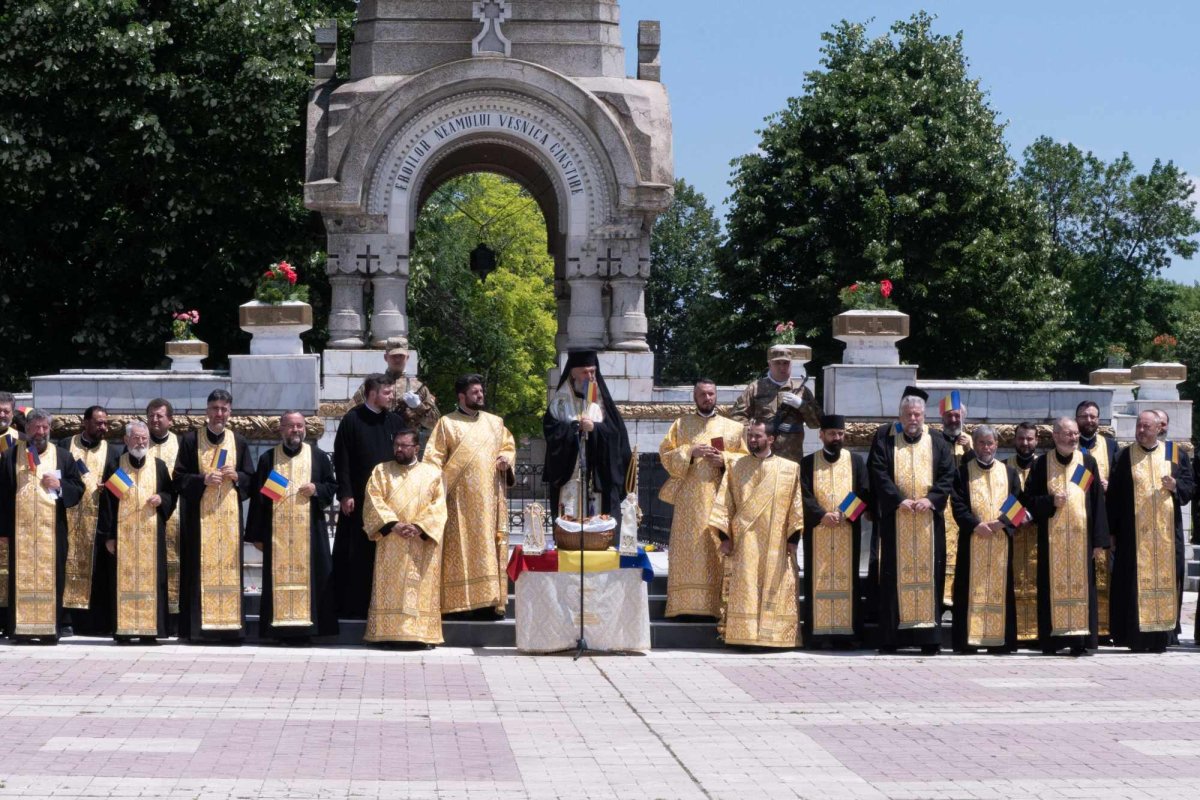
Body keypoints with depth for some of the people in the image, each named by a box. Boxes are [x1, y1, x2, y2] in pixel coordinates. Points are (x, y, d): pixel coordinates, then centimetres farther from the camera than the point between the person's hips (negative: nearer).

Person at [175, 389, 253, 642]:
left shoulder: (239, 441, 12)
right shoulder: (191, 440, 3)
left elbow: (250, 478, 15)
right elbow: (179, 476, 1)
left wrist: (236, 477, -6)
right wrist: (203, 480, -14)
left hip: (229, 514, 3)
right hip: (199, 514, -3)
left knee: (228, 564, -1)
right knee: (200, 567, -6)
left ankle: (229, 622, 3)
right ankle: (197, 626, -6)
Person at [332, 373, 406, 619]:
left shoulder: (396, 422, 9)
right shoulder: (352, 420, -3)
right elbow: (341, 459, -5)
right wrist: (345, 494, -11)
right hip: (359, 498, -4)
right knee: (356, 555, -1)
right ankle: (351, 606, 5)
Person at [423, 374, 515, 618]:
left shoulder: (495, 422, 15)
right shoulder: (447, 423, 3)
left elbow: (509, 445, 23)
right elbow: (434, 457, -1)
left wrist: (506, 459, 1)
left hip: (489, 498, 4)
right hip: (460, 498, -3)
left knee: (489, 548, 0)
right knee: (460, 548, -4)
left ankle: (488, 600, 0)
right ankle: (459, 601, -3)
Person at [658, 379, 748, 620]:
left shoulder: (733, 427, 14)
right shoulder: (681, 425, 14)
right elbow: (665, 454, 7)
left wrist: (724, 460, -8)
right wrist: (690, 452, -8)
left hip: (720, 497, 0)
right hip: (689, 499, 0)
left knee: (718, 552, -6)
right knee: (688, 551, -7)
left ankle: (717, 605, -5)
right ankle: (687, 604, -9)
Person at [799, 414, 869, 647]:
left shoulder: (856, 461, 11)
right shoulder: (808, 463, 9)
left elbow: (864, 493, 2)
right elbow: (805, 495, -1)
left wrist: (844, 514, -13)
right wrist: (822, 515, -16)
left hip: (848, 531, 1)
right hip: (816, 531, -1)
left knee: (846, 579, -1)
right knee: (817, 580, -2)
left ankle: (844, 634, -1)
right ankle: (816, 634, -3)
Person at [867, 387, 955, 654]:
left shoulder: (937, 444, 11)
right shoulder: (884, 439, 6)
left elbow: (947, 476, 4)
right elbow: (879, 473, -3)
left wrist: (931, 499, -12)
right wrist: (899, 500, -14)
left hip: (928, 520, 2)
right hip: (895, 520, -2)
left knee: (928, 571, 0)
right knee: (895, 573, -2)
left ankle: (929, 636, 3)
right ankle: (890, 637, -1)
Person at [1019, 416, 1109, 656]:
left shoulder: (1088, 462, 7)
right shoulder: (1042, 463, 4)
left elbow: (1097, 501, 5)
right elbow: (1028, 499, 5)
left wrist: (1099, 539, -1)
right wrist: (1051, 502, -14)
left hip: (1081, 536, 1)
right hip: (1051, 537, -1)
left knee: (1081, 586, -1)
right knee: (1053, 587, -1)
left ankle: (1079, 640, 2)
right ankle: (1052, 640, 2)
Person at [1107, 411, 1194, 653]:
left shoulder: (1174, 454, 9)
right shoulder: (1124, 457, 5)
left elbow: (1190, 485, 11)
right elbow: (1113, 495, 2)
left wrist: (1175, 486, -12)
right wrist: (1113, 531, -2)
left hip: (1166, 532, 1)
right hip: (1134, 534, -1)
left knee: (1165, 579, 1)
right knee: (1135, 583, -4)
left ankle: (1161, 637, 6)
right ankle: (1137, 638, -1)